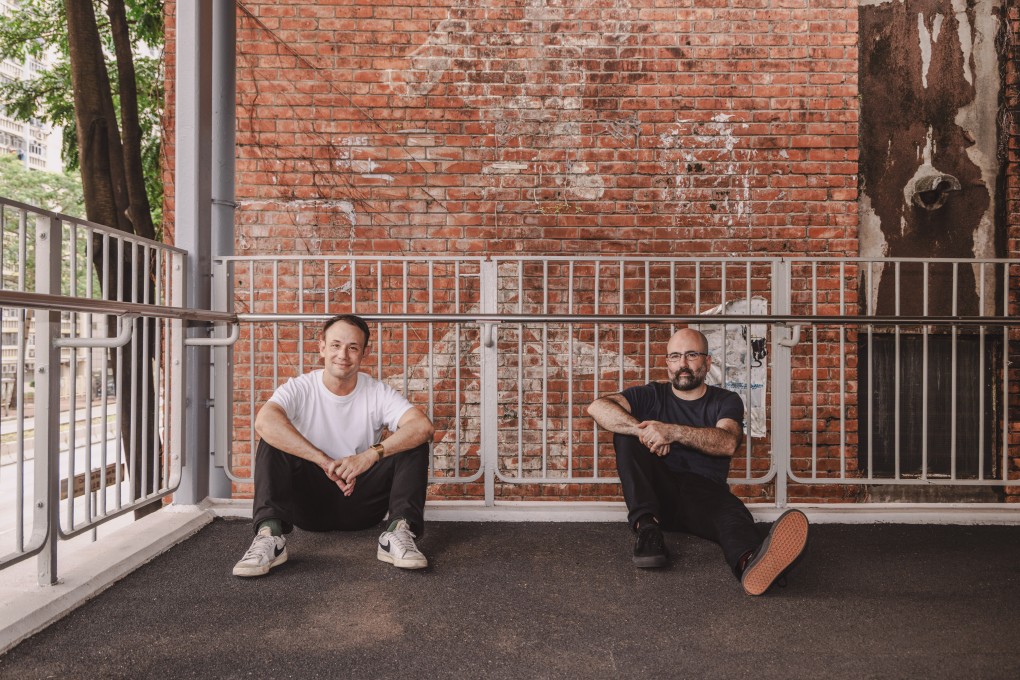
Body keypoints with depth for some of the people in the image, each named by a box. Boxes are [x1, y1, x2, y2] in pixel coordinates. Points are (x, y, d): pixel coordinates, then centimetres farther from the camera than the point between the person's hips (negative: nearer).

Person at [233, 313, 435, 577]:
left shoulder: (378, 393, -3)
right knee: (273, 441, -22)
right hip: (310, 501, 0)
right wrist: (325, 462, -35)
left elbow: (424, 426, -21)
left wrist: (369, 455, -32)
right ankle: (269, 534, -35)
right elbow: (264, 421, -29)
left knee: (414, 443, -18)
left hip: (361, 504, 1)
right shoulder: (300, 388, -6)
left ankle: (399, 532, -29)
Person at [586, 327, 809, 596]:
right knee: (628, 434, -19)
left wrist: (672, 431, -22)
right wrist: (644, 431, -20)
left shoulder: (726, 401, 13)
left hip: (704, 493, -1)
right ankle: (647, 528, -32)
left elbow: (727, 443, -10)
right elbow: (598, 407, -5)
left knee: (732, 511, -34)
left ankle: (750, 563, -69)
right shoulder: (652, 395, 14)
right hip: (658, 491, 2)